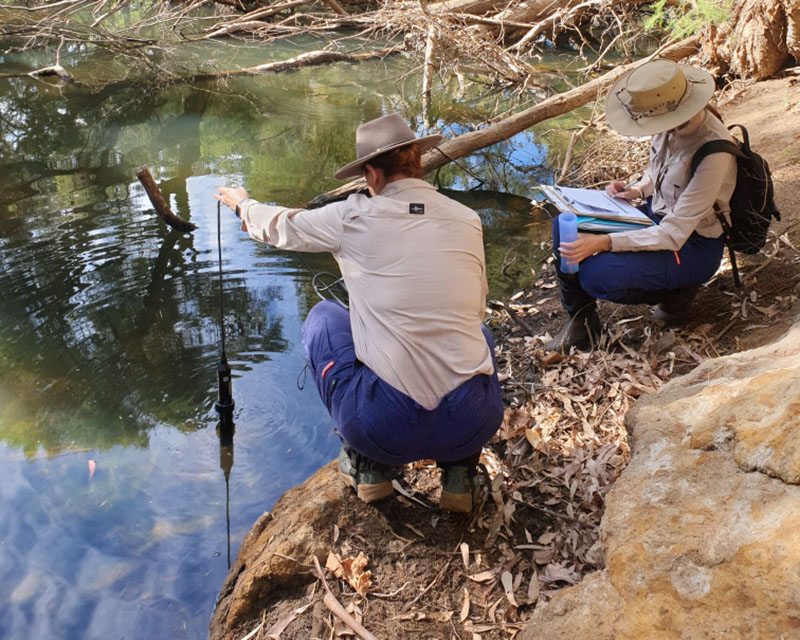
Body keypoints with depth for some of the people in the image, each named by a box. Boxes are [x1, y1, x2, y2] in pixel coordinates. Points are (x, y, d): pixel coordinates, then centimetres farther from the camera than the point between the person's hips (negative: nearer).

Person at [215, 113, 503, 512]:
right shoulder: (468, 221, 7)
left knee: (324, 317, 22)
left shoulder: (354, 218, -1)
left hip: (387, 429, -3)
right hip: (475, 426, 3)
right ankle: (459, 469, 21)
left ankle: (365, 464, 22)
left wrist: (243, 205, 42)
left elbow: (281, 226, 20)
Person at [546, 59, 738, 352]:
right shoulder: (671, 125, -8)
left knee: (596, 274, -28)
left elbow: (673, 235, -30)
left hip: (693, 246, -8)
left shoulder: (713, 153, -30)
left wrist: (603, 243, -35)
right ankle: (578, 322, 5)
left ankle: (675, 291, 2)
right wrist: (636, 190, -6)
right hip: (657, 216, 8)